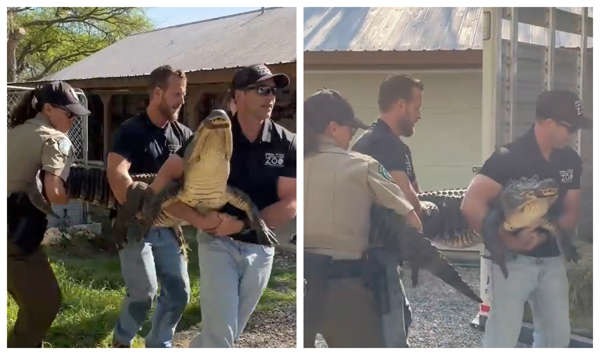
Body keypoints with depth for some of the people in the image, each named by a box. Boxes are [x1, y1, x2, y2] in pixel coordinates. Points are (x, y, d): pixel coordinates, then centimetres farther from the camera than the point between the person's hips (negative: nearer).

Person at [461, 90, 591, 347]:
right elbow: (471, 206, -26)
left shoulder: (570, 160, 2)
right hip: (514, 259, -6)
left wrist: (544, 234, -14)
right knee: (502, 337, -3)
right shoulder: (509, 157, -18)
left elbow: (571, 213, 6)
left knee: (558, 335, 15)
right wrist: (508, 240, -22)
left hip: (552, 259, 6)